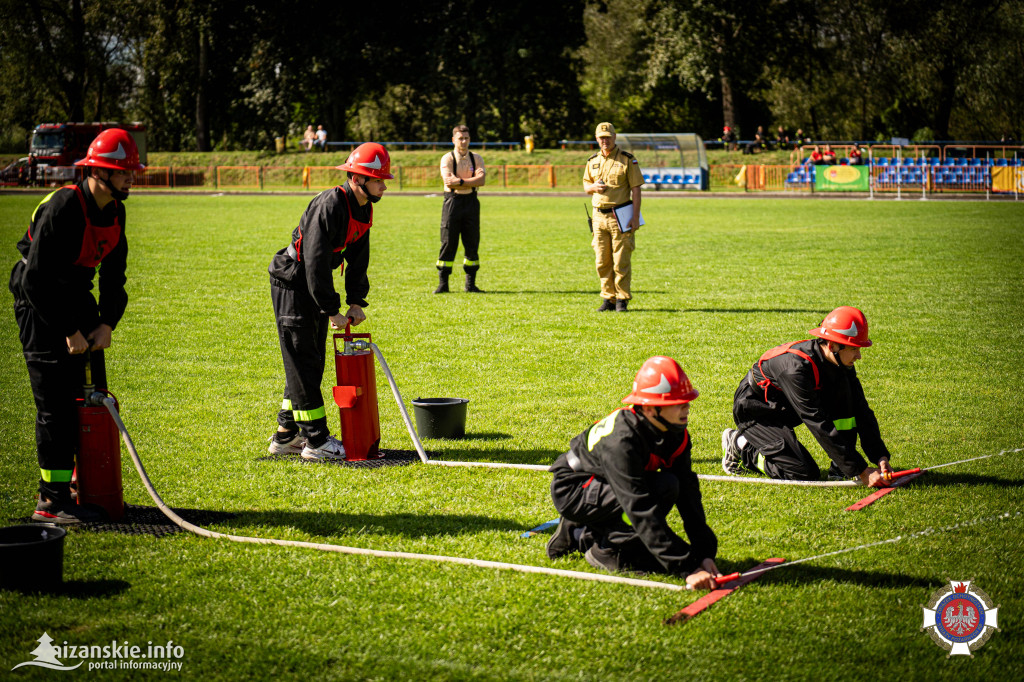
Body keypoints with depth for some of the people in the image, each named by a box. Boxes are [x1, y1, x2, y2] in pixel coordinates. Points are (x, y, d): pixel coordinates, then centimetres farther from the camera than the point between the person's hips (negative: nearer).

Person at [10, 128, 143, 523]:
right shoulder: (63, 208, -25)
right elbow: (36, 279, -25)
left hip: (77, 296, 8)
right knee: (55, 402, -10)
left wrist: (106, 323, -2)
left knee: (89, 396, 8)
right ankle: (51, 502, -6)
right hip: (40, 302, -8)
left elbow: (113, 274, 11)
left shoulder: (115, 211, 1)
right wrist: (69, 331, -21)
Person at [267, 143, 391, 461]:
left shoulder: (363, 209, 3)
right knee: (302, 363, -6)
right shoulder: (330, 205, -26)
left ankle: (285, 436, 19)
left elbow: (358, 260, 11)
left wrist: (356, 302, 0)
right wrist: (332, 311, -26)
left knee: (310, 363, 12)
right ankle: (316, 440, -6)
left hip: (315, 286, 10)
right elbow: (316, 261, -28)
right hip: (292, 284, -10)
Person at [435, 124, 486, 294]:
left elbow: (481, 180, -8)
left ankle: (471, 283, 11)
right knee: (448, 243, -4)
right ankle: (442, 283, 0)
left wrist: (460, 181, -17)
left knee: (472, 243, 3)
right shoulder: (447, 158, 0)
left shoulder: (476, 158, 9)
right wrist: (472, 181, -14)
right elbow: (449, 181, -15)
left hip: (471, 202, 3)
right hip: (452, 202, -3)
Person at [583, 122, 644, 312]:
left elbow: (636, 189, -4)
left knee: (621, 261, -5)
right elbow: (586, 185, 22)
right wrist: (594, 187, -4)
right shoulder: (592, 161, 13)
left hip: (621, 217, -5)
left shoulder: (627, 160, -2)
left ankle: (622, 300, 2)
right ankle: (608, 299, 14)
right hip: (599, 216, 5)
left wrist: (635, 217, -12)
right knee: (602, 262, 5)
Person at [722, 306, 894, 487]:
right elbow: (819, 425, -37)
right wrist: (861, 470, -37)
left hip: (786, 412, 8)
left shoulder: (842, 363, -11)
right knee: (807, 474, -21)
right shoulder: (796, 367, -36)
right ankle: (741, 445, 0)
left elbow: (861, 410, -7)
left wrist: (880, 456, -19)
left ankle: (839, 468, -7)